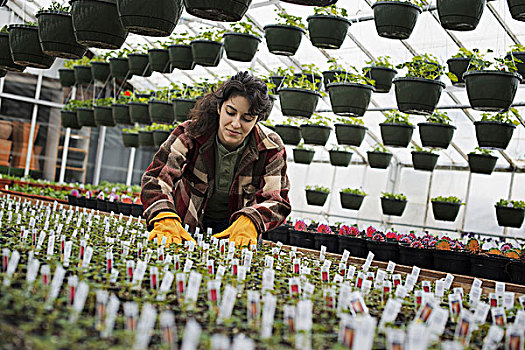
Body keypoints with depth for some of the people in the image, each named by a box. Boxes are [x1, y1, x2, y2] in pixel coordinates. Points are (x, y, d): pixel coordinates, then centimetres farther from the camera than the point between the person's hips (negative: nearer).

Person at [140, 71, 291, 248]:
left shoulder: (271, 148, -14)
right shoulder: (190, 133, -17)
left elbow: (277, 199, -15)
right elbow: (156, 178, -24)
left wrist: (249, 223, -37)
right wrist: (165, 220, -44)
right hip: (188, 226, -1)